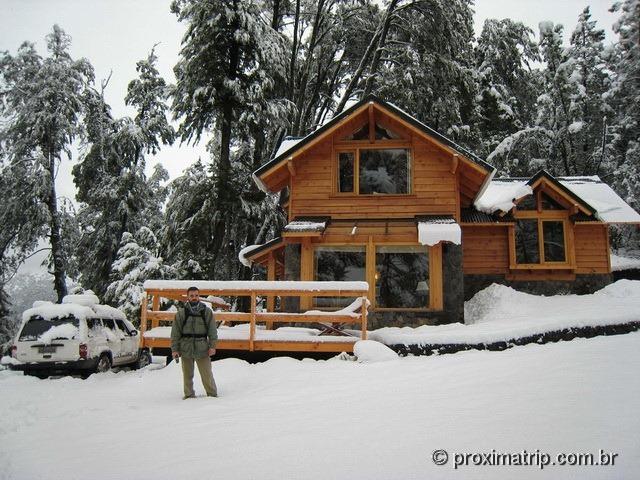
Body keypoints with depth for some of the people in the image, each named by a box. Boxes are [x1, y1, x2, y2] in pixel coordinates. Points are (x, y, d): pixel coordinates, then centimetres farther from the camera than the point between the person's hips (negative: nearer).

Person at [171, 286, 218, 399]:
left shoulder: (207, 311, 3)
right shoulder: (181, 313, 3)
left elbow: (212, 330, 3)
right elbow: (175, 332, 4)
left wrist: (212, 346, -5)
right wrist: (174, 349, 0)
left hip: (202, 348, -1)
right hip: (186, 348, 1)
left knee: (207, 374, -1)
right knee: (187, 375, 11)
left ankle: (212, 394, 13)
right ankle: (189, 395, 25)